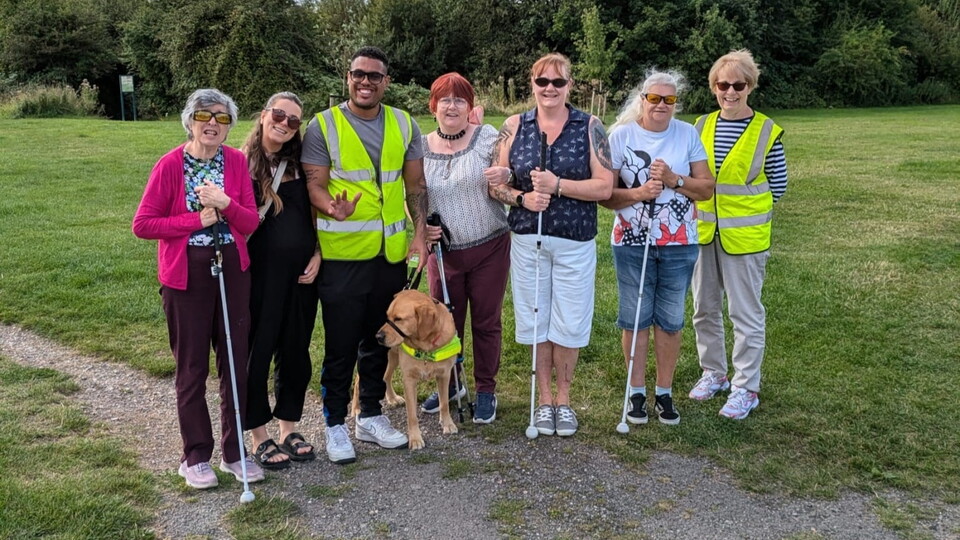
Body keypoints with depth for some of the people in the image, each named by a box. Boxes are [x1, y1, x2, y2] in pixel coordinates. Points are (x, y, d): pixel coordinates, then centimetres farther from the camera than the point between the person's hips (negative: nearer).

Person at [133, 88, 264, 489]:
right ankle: (195, 456, 21)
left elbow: (251, 222, -1)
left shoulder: (237, 162, 1)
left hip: (233, 270, 4)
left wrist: (225, 204, -19)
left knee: (236, 361, 9)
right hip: (186, 274, -3)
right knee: (192, 366, 7)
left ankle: (233, 452, 23)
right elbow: (142, 224, -10)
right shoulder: (170, 165, -9)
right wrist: (197, 220, -15)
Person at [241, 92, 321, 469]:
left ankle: (289, 428, 28)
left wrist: (316, 255, 3)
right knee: (257, 353, 4)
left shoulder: (299, 163, 8)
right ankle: (259, 437, 19)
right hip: (260, 274, -4)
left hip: (300, 274, 5)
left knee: (295, 352, 12)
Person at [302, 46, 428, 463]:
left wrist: (419, 235, 1)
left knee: (379, 338, 15)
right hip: (341, 253, -4)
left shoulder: (404, 125, 8)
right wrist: (331, 206, -29)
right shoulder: (323, 126, -4)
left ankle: (371, 416, 31)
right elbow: (314, 185, -7)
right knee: (341, 344, 3)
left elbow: (415, 185, 11)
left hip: (392, 252, 4)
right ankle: (335, 424, 19)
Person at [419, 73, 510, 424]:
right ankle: (450, 383, 34)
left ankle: (486, 391, 25)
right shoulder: (421, 147, 2)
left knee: (486, 322, 8)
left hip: (489, 247, -3)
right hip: (443, 251, 3)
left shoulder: (487, 137, -7)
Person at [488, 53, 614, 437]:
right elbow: (496, 183, 3)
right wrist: (522, 197, -16)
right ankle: (544, 400, 25)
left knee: (568, 324, 6)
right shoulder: (514, 127, 3)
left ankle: (563, 400, 25)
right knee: (536, 321, 10)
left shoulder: (589, 127, -2)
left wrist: (557, 185, -20)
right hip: (527, 239, 2)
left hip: (575, 242, -1)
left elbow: (604, 186, -9)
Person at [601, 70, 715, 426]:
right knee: (635, 318, 6)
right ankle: (636, 392, 21)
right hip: (632, 243, -1)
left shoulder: (688, 135, 1)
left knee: (670, 320, 9)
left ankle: (664, 392, 24)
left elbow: (706, 188, -1)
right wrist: (638, 193, -22)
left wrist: (673, 180, -16)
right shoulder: (621, 135, -4)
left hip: (679, 244, 1)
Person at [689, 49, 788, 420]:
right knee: (705, 308, 14)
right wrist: (697, 207, 0)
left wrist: (744, 209, -2)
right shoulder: (702, 126, 5)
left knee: (746, 313, 2)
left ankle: (746, 388, 13)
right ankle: (713, 373, 31)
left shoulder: (766, 131, -6)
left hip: (744, 235, -5)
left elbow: (778, 185, -1)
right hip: (702, 232, 5)